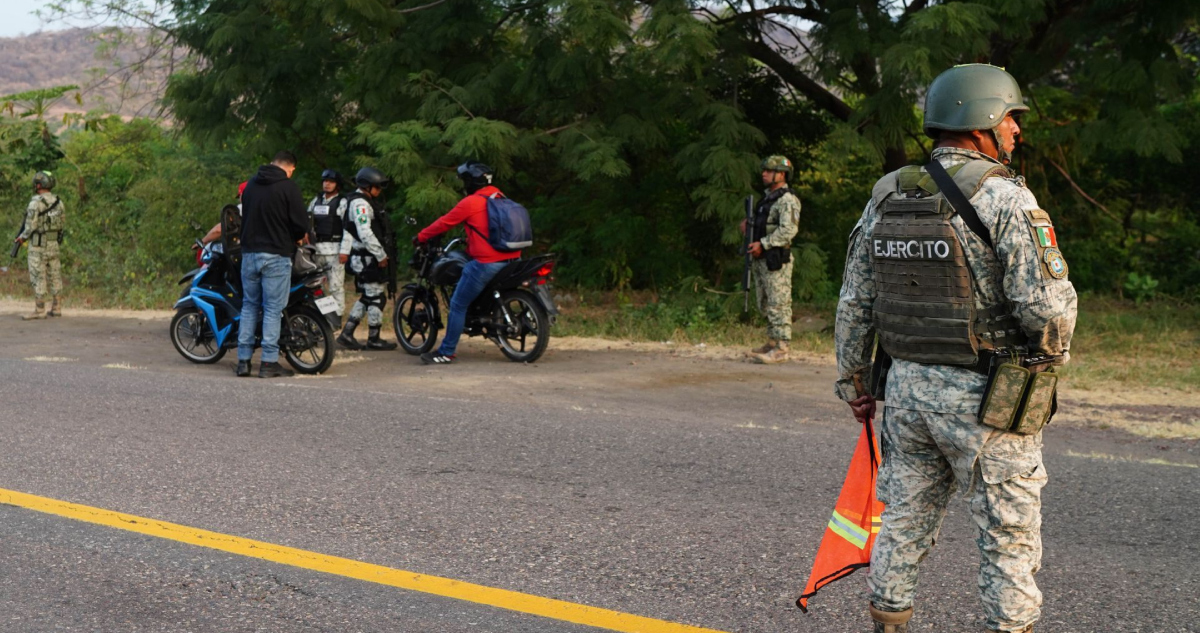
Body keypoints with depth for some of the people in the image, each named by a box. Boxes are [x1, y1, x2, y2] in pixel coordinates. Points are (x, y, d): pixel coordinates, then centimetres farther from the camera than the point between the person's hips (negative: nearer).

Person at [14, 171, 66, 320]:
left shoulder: (35, 202, -17)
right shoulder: (58, 201, 5)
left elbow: (31, 225, -16)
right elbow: (63, 222, 10)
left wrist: (22, 237, 0)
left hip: (38, 244, -7)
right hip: (54, 243, 7)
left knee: (38, 277, -3)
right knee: (54, 275, 11)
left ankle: (39, 310, -4)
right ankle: (56, 307, 13)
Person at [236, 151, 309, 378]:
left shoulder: (251, 184, 12)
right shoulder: (289, 188, -9)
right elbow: (301, 225, -12)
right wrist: (298, 236, 9)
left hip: (249, 253, 6)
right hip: (276, 256, -6)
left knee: (249, 306, 13)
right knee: (273, 309, -2)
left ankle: (243, 360, 11)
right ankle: (269, 363, -3)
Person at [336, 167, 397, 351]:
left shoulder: (359, 201, 17)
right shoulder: (361, 204, -18)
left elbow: (350, 228, 21)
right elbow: (366, 234, -25)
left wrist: (344, 250, 19)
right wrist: (381, 255, -20)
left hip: (361, 258, 11)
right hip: (368, 259, -11)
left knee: (366, 298, 15)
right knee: (377, 298, -3)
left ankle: (346, 334, 14)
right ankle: (374, 339, 4)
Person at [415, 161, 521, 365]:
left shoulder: (470, 202, -9)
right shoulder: (500, 197, 14)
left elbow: (445, 222, -2)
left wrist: (421, 237, 12)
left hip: (486, 263, -8)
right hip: (511, 260, 8)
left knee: (457, 305, 0)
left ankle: (446, 352, 0)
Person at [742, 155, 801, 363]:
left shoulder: (787, 200, -11)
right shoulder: (767, 198, 18)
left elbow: (788, 230, -21)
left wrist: (763, 244, -21)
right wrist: (749, 227, 8)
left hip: (776, 260, -10)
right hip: (761, 260, 10)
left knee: (778, 304, -9)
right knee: (765, 305, 13)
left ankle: (781, 348, -9)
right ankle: (772, 342, 21)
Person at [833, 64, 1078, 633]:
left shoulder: (886, 197, 6)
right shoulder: (1003, 197, -14)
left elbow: (854, 302, 11)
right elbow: (1047, 301, -19)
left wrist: (853, 379, 20)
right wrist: (1056, 349, 2)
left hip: (906, 387, 6)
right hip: (983, 395, -6)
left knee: (905, 520, 16)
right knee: (1009, 532, 7)